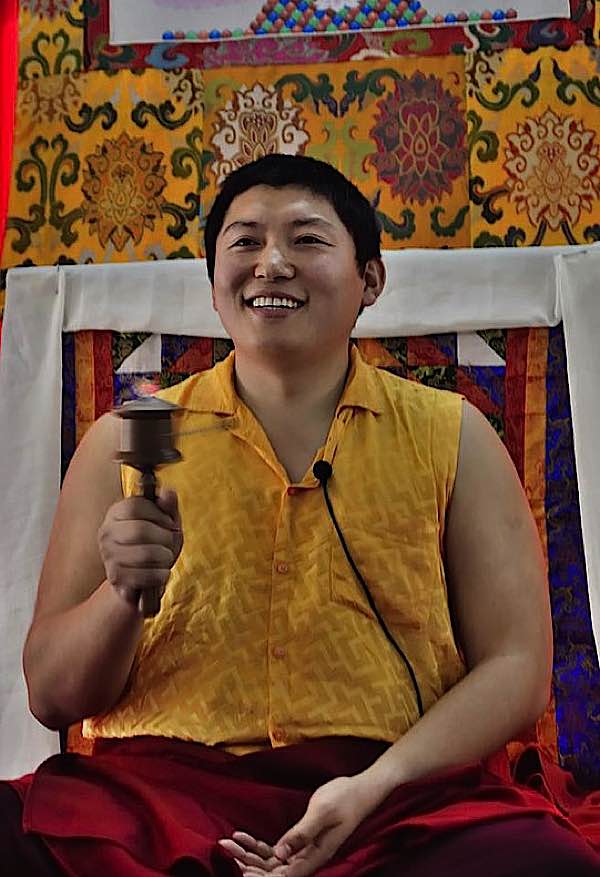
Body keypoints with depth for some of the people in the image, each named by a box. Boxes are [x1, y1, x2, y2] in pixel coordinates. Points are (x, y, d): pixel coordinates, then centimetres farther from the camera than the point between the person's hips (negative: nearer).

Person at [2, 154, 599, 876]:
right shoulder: (125, 443, 10)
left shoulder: (451, 437, 10)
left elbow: (514, 666, 5)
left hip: (400, 796, 1)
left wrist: (375, 785, -13)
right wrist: (125, 593, -12)